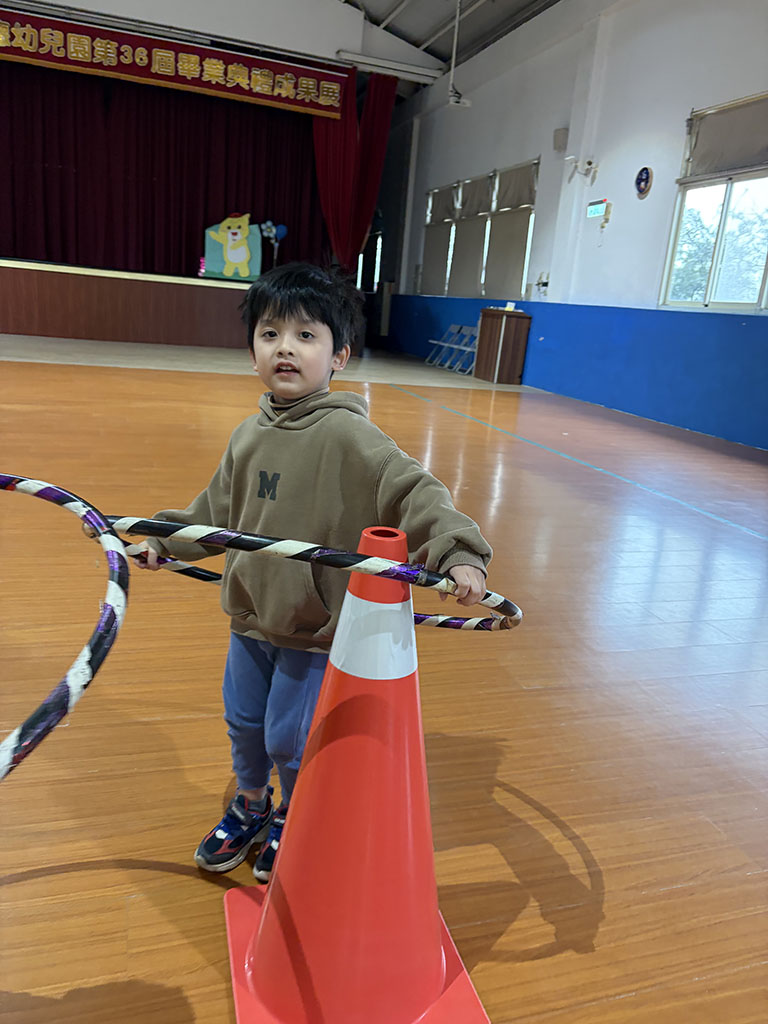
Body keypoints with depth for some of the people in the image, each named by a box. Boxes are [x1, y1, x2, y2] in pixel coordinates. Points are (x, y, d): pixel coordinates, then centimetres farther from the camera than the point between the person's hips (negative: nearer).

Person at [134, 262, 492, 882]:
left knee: (289, 740, 10)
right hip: (252, 617, 6)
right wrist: (164, 541, 16)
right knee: (243, 722, 22)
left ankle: (292, 821, 41)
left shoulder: (347, 435, -20)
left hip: (317, 627, -6)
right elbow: (218, 508, 14)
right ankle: (250, 808, 50)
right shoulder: (251, 435, 2)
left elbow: (414, 491, -27)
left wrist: (457, 552, -40)